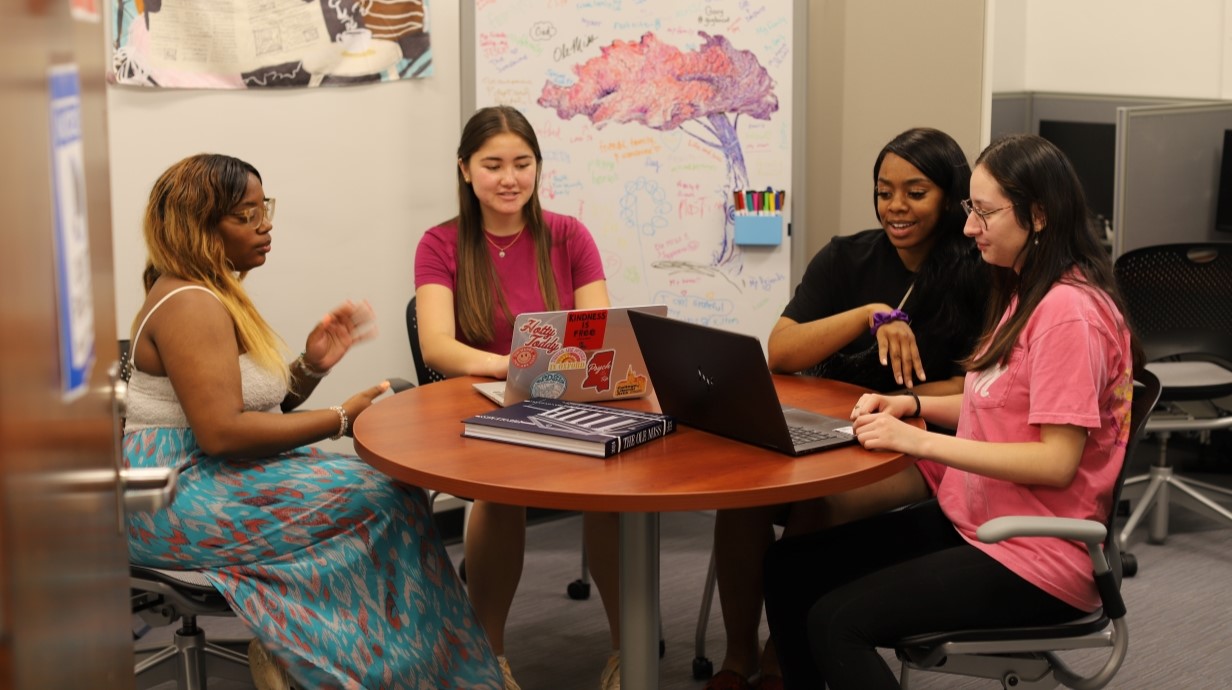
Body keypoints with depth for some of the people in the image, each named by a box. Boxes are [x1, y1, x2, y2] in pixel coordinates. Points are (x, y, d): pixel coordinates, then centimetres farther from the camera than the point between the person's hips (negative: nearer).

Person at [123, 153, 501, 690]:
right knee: (384, 499, -14)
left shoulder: (216, 293, 14)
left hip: (209, 477, 10)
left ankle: (283, 645, 1)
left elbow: (259, 406, 16)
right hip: (180, 500, -10)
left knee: (390, 489, -2)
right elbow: (221, 432, -25)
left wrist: (312, 364, -2)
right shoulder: (190, 306, -17)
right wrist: (340, 419, -19)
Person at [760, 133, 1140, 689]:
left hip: (1035, 560, -10)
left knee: (836, 621, -19)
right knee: (788, 567, 2)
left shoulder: (1068, 311, -19)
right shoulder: (1025, 293, 12)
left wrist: (920, 441, -22)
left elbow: (1057, 462, -23)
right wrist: (913, 406, 4)